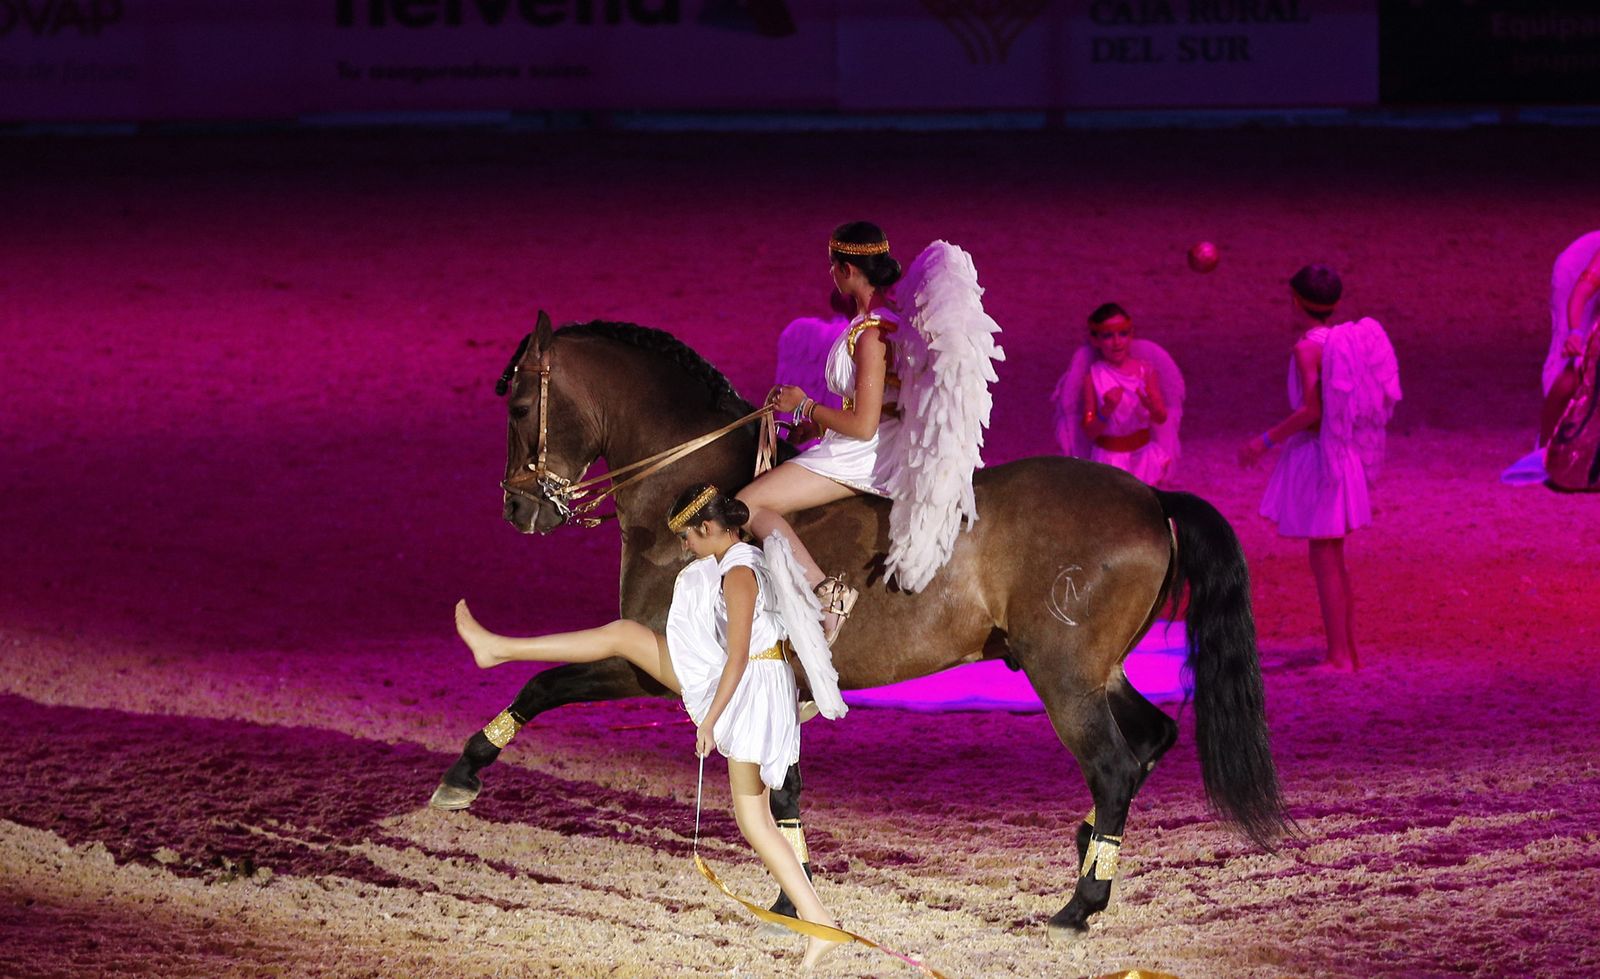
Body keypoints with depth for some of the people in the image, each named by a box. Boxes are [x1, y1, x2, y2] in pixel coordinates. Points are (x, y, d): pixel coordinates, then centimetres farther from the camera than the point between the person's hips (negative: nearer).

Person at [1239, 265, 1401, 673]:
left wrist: (1265, 441, -14)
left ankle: (1339, 656, -3)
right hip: (1344, 455, 8)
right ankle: (1350, 650, 20)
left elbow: (1311, 411, -22)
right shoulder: (1349, 340, 8)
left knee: (1325, 559, -3)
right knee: (1334, 558, 17)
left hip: (1315, 454, -8)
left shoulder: (1307, 349, -16)